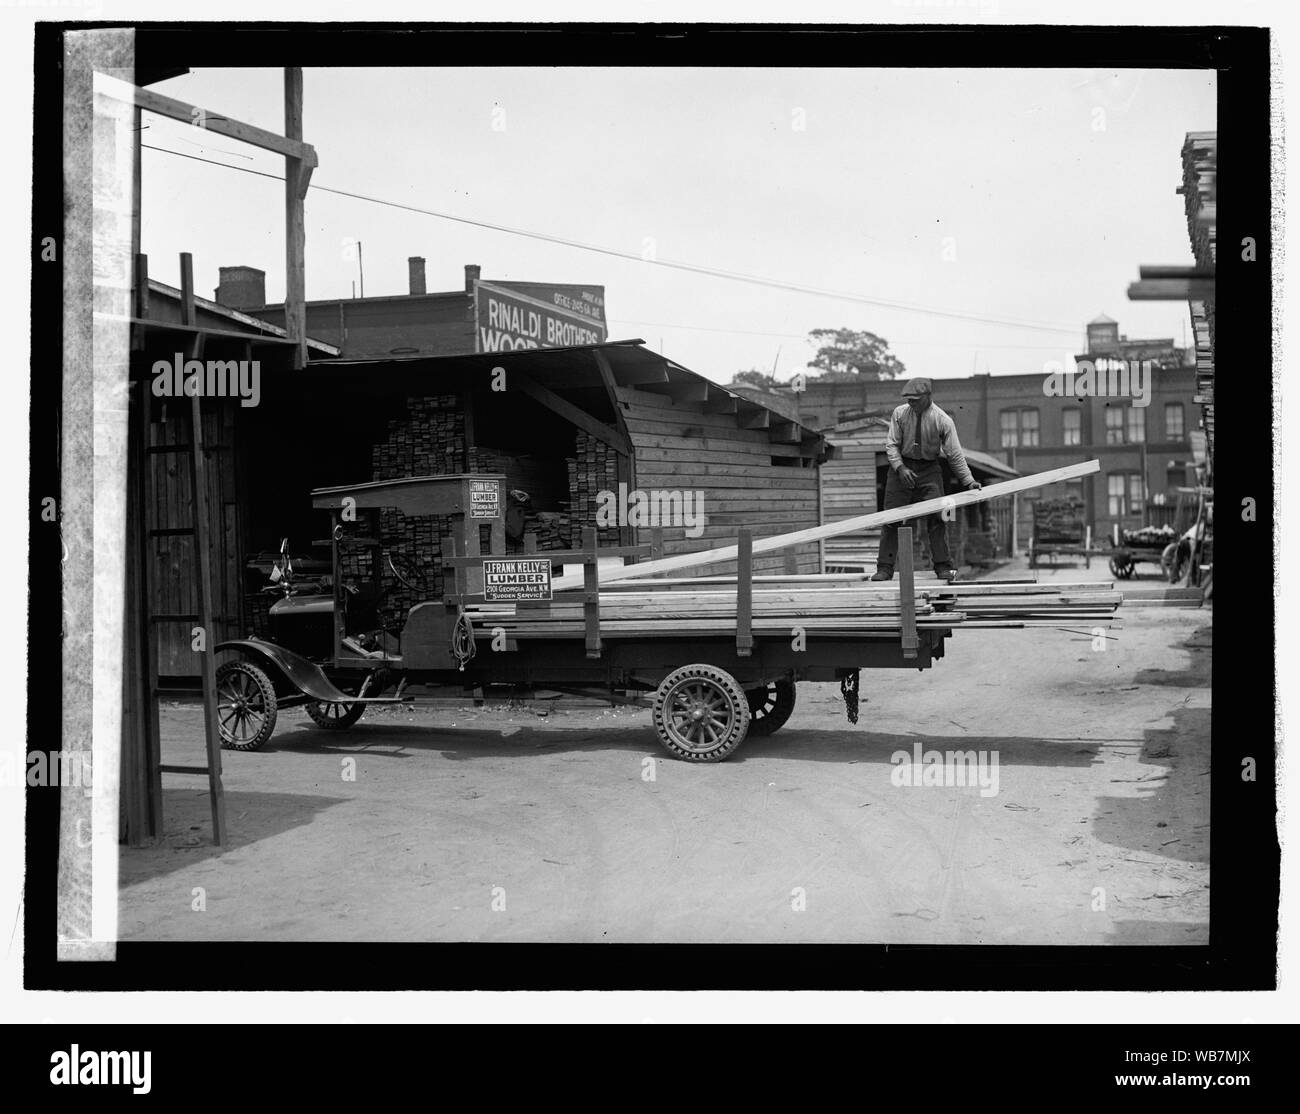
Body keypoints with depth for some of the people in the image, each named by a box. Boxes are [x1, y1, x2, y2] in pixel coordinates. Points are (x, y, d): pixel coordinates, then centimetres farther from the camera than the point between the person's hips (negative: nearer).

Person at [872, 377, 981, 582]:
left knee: (937, 517, -9)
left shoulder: (943, 420, -10)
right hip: (902, 468, 1)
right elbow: (891, 444, -1)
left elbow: (955, 454, -6)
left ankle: (943, 567, 0)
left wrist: (969, 481, -10)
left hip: (929, 470, -1)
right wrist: (900, 468, -16)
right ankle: (885, 568, 4)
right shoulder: (899, 414, -5)